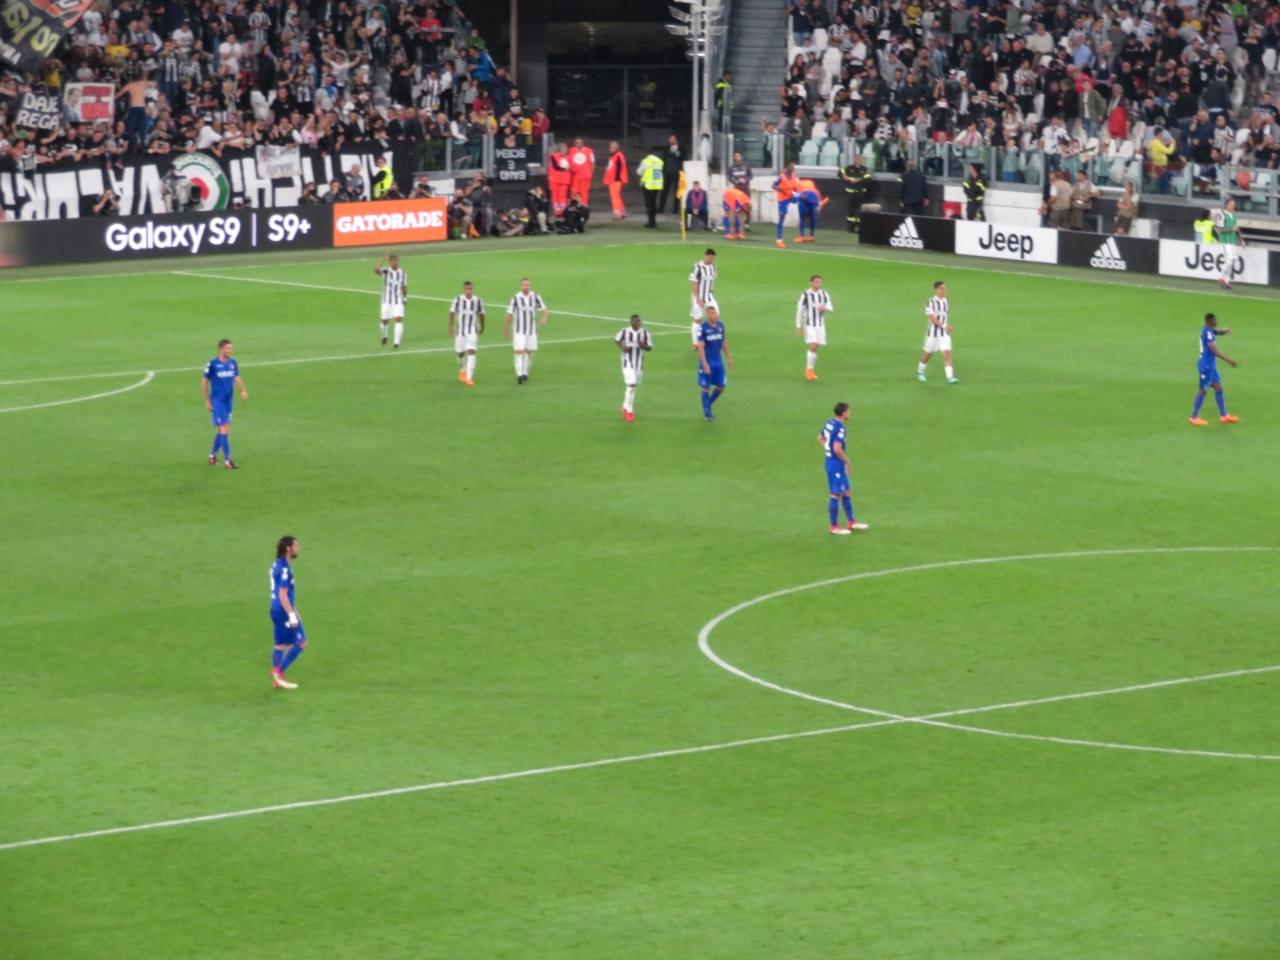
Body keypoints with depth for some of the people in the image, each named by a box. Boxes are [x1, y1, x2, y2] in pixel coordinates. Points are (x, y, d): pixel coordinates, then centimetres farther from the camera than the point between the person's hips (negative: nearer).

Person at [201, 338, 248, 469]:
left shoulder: (233, 363, 5)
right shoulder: (212, 364, -10)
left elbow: (237, 379, 5)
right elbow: (204, 382, -3)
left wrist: (242, 391, -16)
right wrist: (207, 401, -3)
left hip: (228, 401, 6)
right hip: (217, 401, -6)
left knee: (222, 431, 12)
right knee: (224, 430, -10)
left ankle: (212, 454, 30)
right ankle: (227, 460, -6)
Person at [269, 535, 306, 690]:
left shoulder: (277, 565, 12)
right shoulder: (284, 569, -19)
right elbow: (283, 595, -23)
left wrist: (293, 611, 27)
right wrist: (292, 615, -22)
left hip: (277, 610, 10)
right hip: (283, 611, -10)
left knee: (280, 645, 13)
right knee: (301, 643, -2)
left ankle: (278, 680, 16)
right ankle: (279, 671, -1)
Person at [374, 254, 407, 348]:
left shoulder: (402, 273, 1)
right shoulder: (385, 271, -9)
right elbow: (376, 270, -31)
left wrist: (405, 298, 13)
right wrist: (383, 260, -34)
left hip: (398, 301, 1)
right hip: (387, 301, -1)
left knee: (399, 320, -15)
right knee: (385, 321, 9)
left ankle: (397, 342, -14)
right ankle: (384, 336, 41)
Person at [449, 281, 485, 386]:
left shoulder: (478, 301, -5)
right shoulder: (458, 300, -7)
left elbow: (481, 314, 9)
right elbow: (452, 313, -1)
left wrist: (482, 327, 20)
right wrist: (450, 328, -3)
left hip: (473, 331, -1)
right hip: (460, 330, 1)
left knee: (471, 352, -14)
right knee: (460, 353, 12)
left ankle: (469, 377, -15)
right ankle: (462, 370, 43)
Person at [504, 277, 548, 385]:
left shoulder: (535, 296, -2)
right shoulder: (515, 298, -8)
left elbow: (543, 309, 2)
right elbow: (510, 314, -1)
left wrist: (544, 318, -20)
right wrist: (506, 329, 5)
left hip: (532, 330, 3)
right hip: (519, 330, -3)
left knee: (529, 352, 10)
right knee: (519, 351, -13)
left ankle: (525, 373, 25)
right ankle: (519, 375, -13)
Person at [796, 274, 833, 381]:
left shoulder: (824, 294, 4)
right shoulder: (805, 295, -8)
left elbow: (830, 308, 2)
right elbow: (799, 311, -4)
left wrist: (824, 308, -23)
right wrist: (798, 327, -4)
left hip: (820, 325, 4)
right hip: (809, 325, -4)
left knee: (815, 348, 8)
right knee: (813, 346, -17)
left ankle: (811, 371, 19)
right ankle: (809, 370, -7)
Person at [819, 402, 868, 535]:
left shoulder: (829, 423, 6)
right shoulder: (839, 428, -22)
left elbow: (820, 439, 18)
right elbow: (837, 449, -29)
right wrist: (847, 462, -16)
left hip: (830, 460, 10)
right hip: (836, 464, -10)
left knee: (847, 492, 18)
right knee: (836, 495, 0)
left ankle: (851, 522, 26)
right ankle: (834, 526, 9)